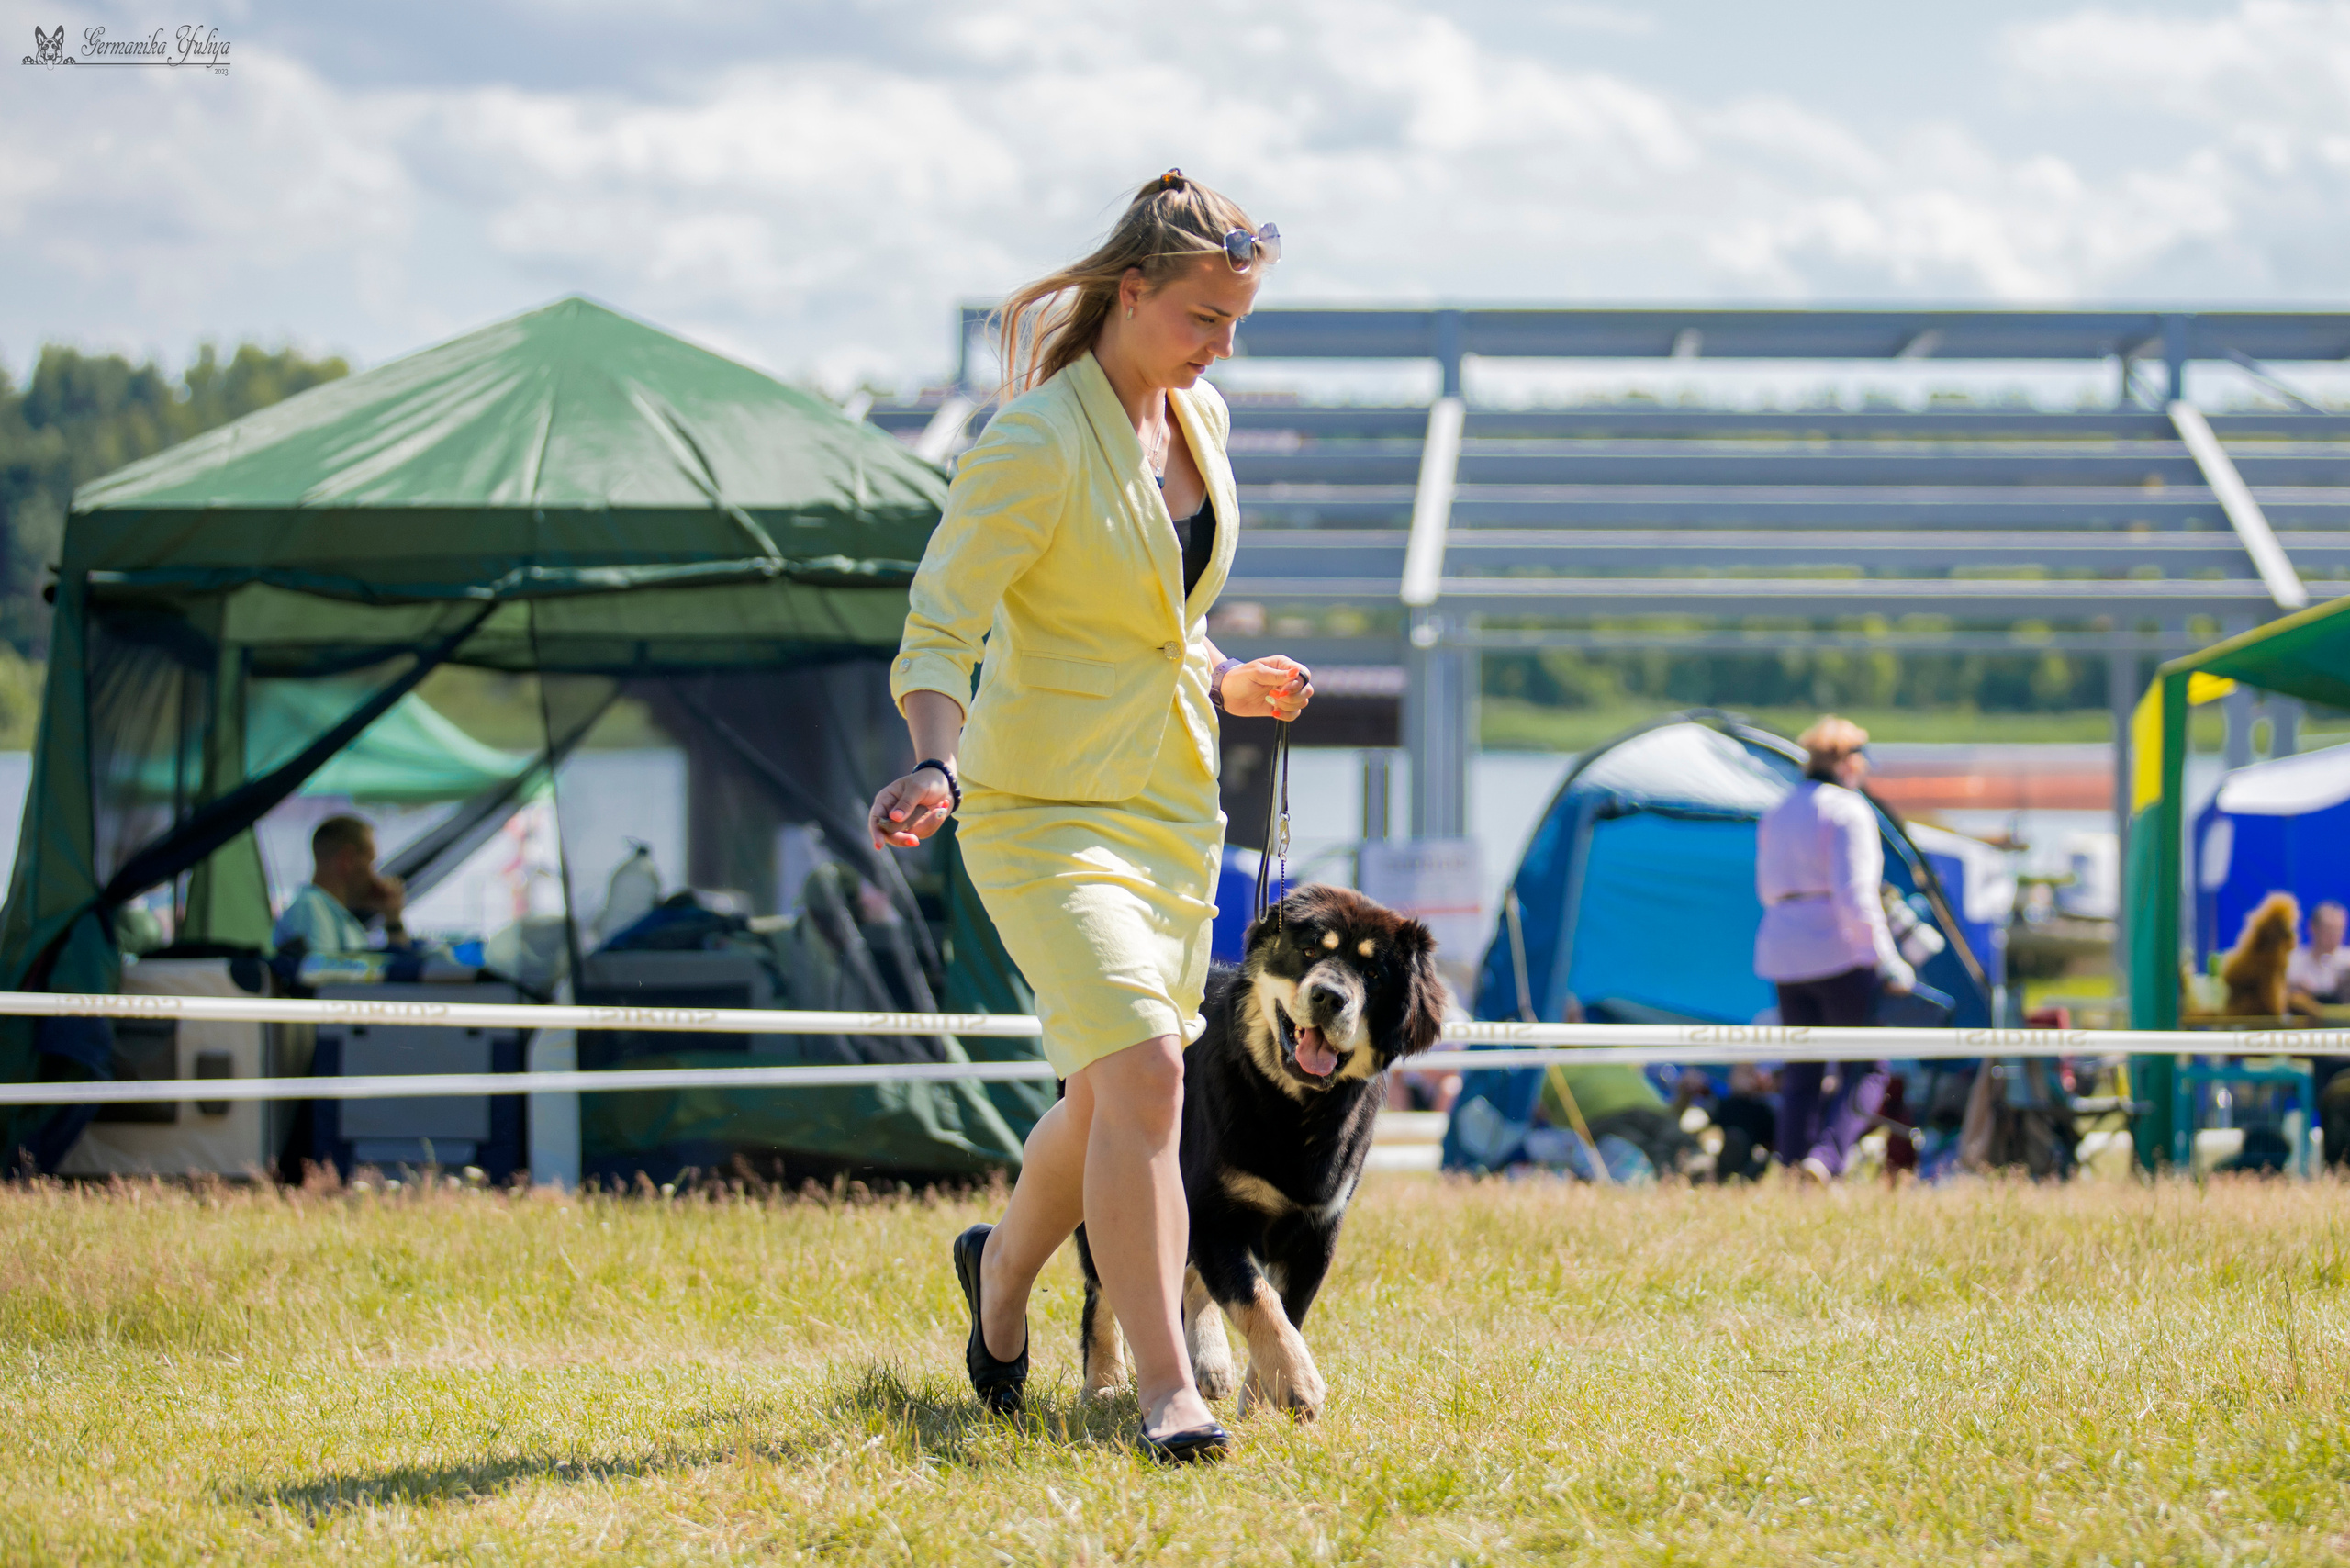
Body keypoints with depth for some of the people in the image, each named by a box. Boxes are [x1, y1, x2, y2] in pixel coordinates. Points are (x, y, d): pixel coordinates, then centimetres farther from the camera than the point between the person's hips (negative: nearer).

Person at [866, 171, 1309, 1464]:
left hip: (1171, 805, 8)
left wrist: (1225, 681, 8)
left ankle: (1004, 1265, 45)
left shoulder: (1197, 418, 7)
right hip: (1044, 808, -8)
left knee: (1118, 1092, 16)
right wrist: (939, 766, -37)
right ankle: (1165, 1392, -18)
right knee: (1143, 1069, -21)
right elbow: (937, 630, -22)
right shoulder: (1034, 444, -18)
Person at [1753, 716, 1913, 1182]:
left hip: (1783, 952, 7)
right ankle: (1826, 1158, -19)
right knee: (1865, 1069, 0)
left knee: (1801, 1075, 10)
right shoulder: (1848, 811, -9)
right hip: (1839, 952, -7)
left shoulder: (1777, 815, 14)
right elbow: (1855, 894, -17)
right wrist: (1887, 961, -16)